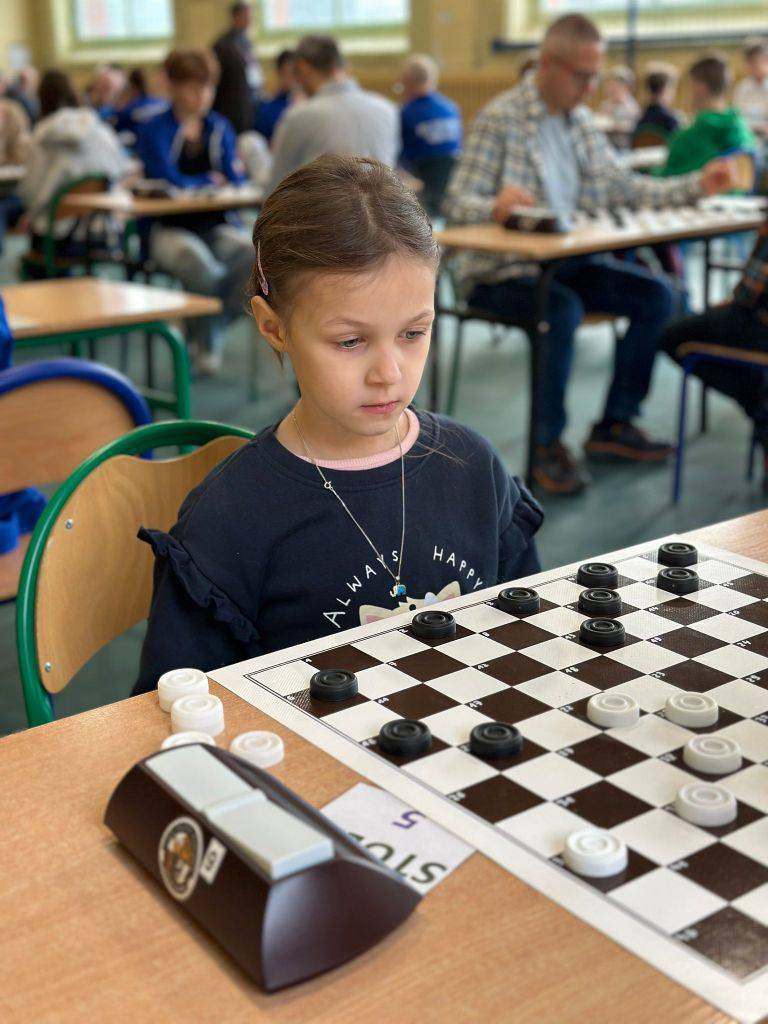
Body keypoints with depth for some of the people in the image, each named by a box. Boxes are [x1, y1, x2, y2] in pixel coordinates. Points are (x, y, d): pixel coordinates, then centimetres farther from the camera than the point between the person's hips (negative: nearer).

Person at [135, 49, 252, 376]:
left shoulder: (220, 128, 12)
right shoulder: (154, 130, -2)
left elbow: (234, 179, 6)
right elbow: (170, 183, -13)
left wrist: (236, 172, -16)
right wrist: (211, 180, -1)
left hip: (214, 225, 4)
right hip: (167, 228, -4)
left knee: (249, 252, -30)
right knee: (201, 264, -37)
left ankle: (213, 333, -8)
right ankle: (203, 346, -10)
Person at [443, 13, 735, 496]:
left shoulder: (580, 120, 12)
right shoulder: (500, 119, -10)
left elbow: (621, 186, 14)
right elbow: (458, 202, -16)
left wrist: (695, 186, 5)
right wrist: (496, 207, -39)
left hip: (566, 261, 7)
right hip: (502, 270, -7)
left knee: (657, 294, -9)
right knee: (563, 309, -35)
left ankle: (615, 425, 1)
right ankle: (549, 445, -19)